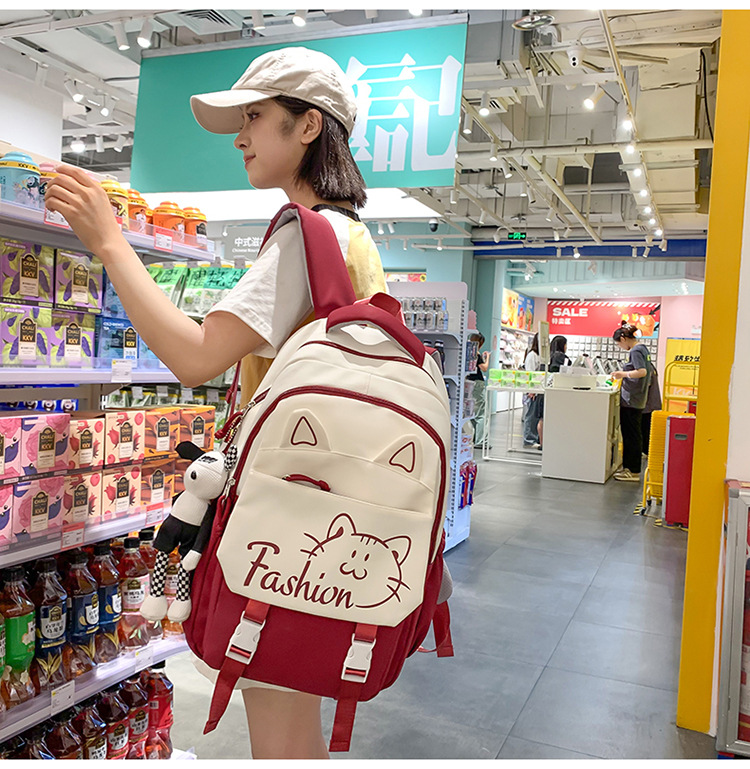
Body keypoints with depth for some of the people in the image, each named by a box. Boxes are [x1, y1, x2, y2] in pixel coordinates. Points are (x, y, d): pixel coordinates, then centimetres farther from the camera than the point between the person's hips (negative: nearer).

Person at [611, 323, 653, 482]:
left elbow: (642, 372, -27)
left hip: (631, 400, -10)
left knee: (632, 435, -3)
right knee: (630, 434, 15)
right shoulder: (642, 348, 14)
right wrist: (624, 375, 17)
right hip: (636, 400, 10)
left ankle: (633, 472, 3)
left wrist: (624, 374, -16)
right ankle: (629, 467, 23)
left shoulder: (635, 351, -15)